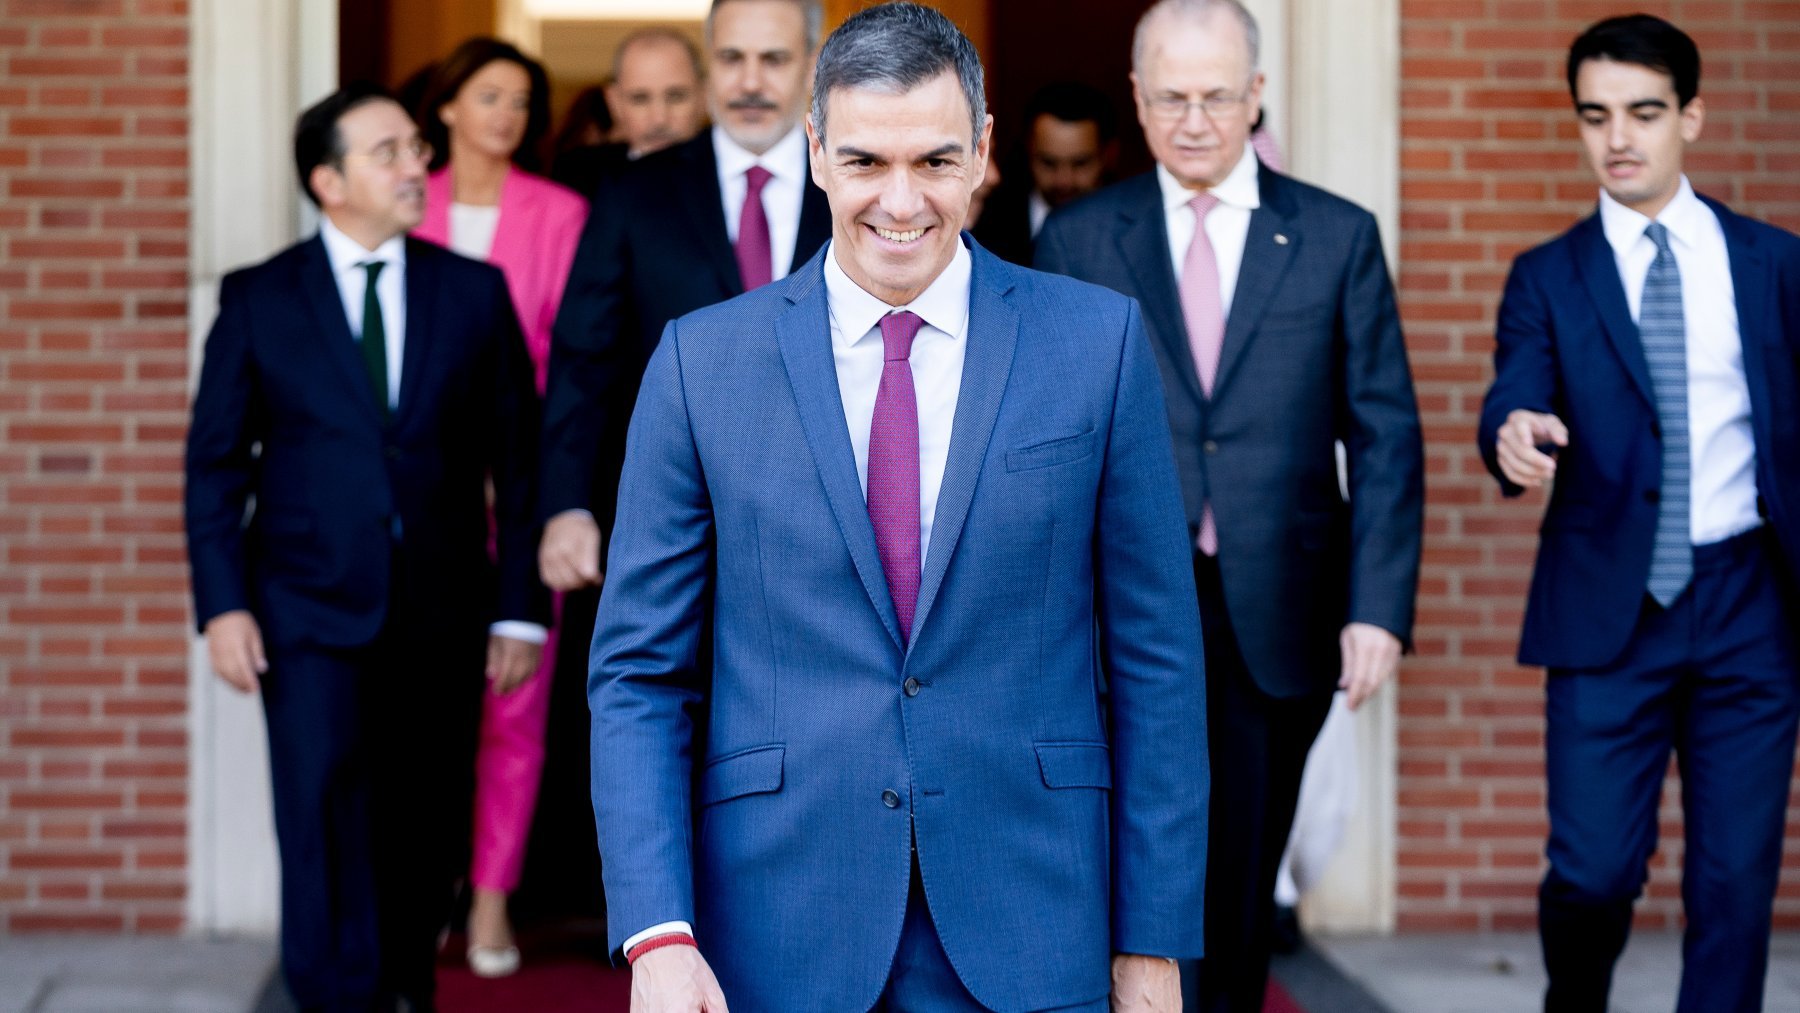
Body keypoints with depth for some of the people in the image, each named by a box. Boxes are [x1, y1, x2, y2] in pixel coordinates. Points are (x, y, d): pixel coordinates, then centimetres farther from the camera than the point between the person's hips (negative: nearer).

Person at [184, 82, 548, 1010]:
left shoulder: (474, 293, 6)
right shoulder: (258, 300, 3)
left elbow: (518, 460, 6)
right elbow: (214, 463, 3)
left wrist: (520, 610, 1)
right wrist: (222, 605, -7)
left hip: (441, 615, 2)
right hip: (310, 616, -2)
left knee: (426, 832, 9)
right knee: (326, 822, -10)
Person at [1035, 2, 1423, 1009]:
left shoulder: (1339, 237, 4)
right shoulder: (1076, 239, 4)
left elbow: (1385, 437, 3)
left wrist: (1380, 607, -6)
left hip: (1277, 622, 1)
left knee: (1244, 884, 10)